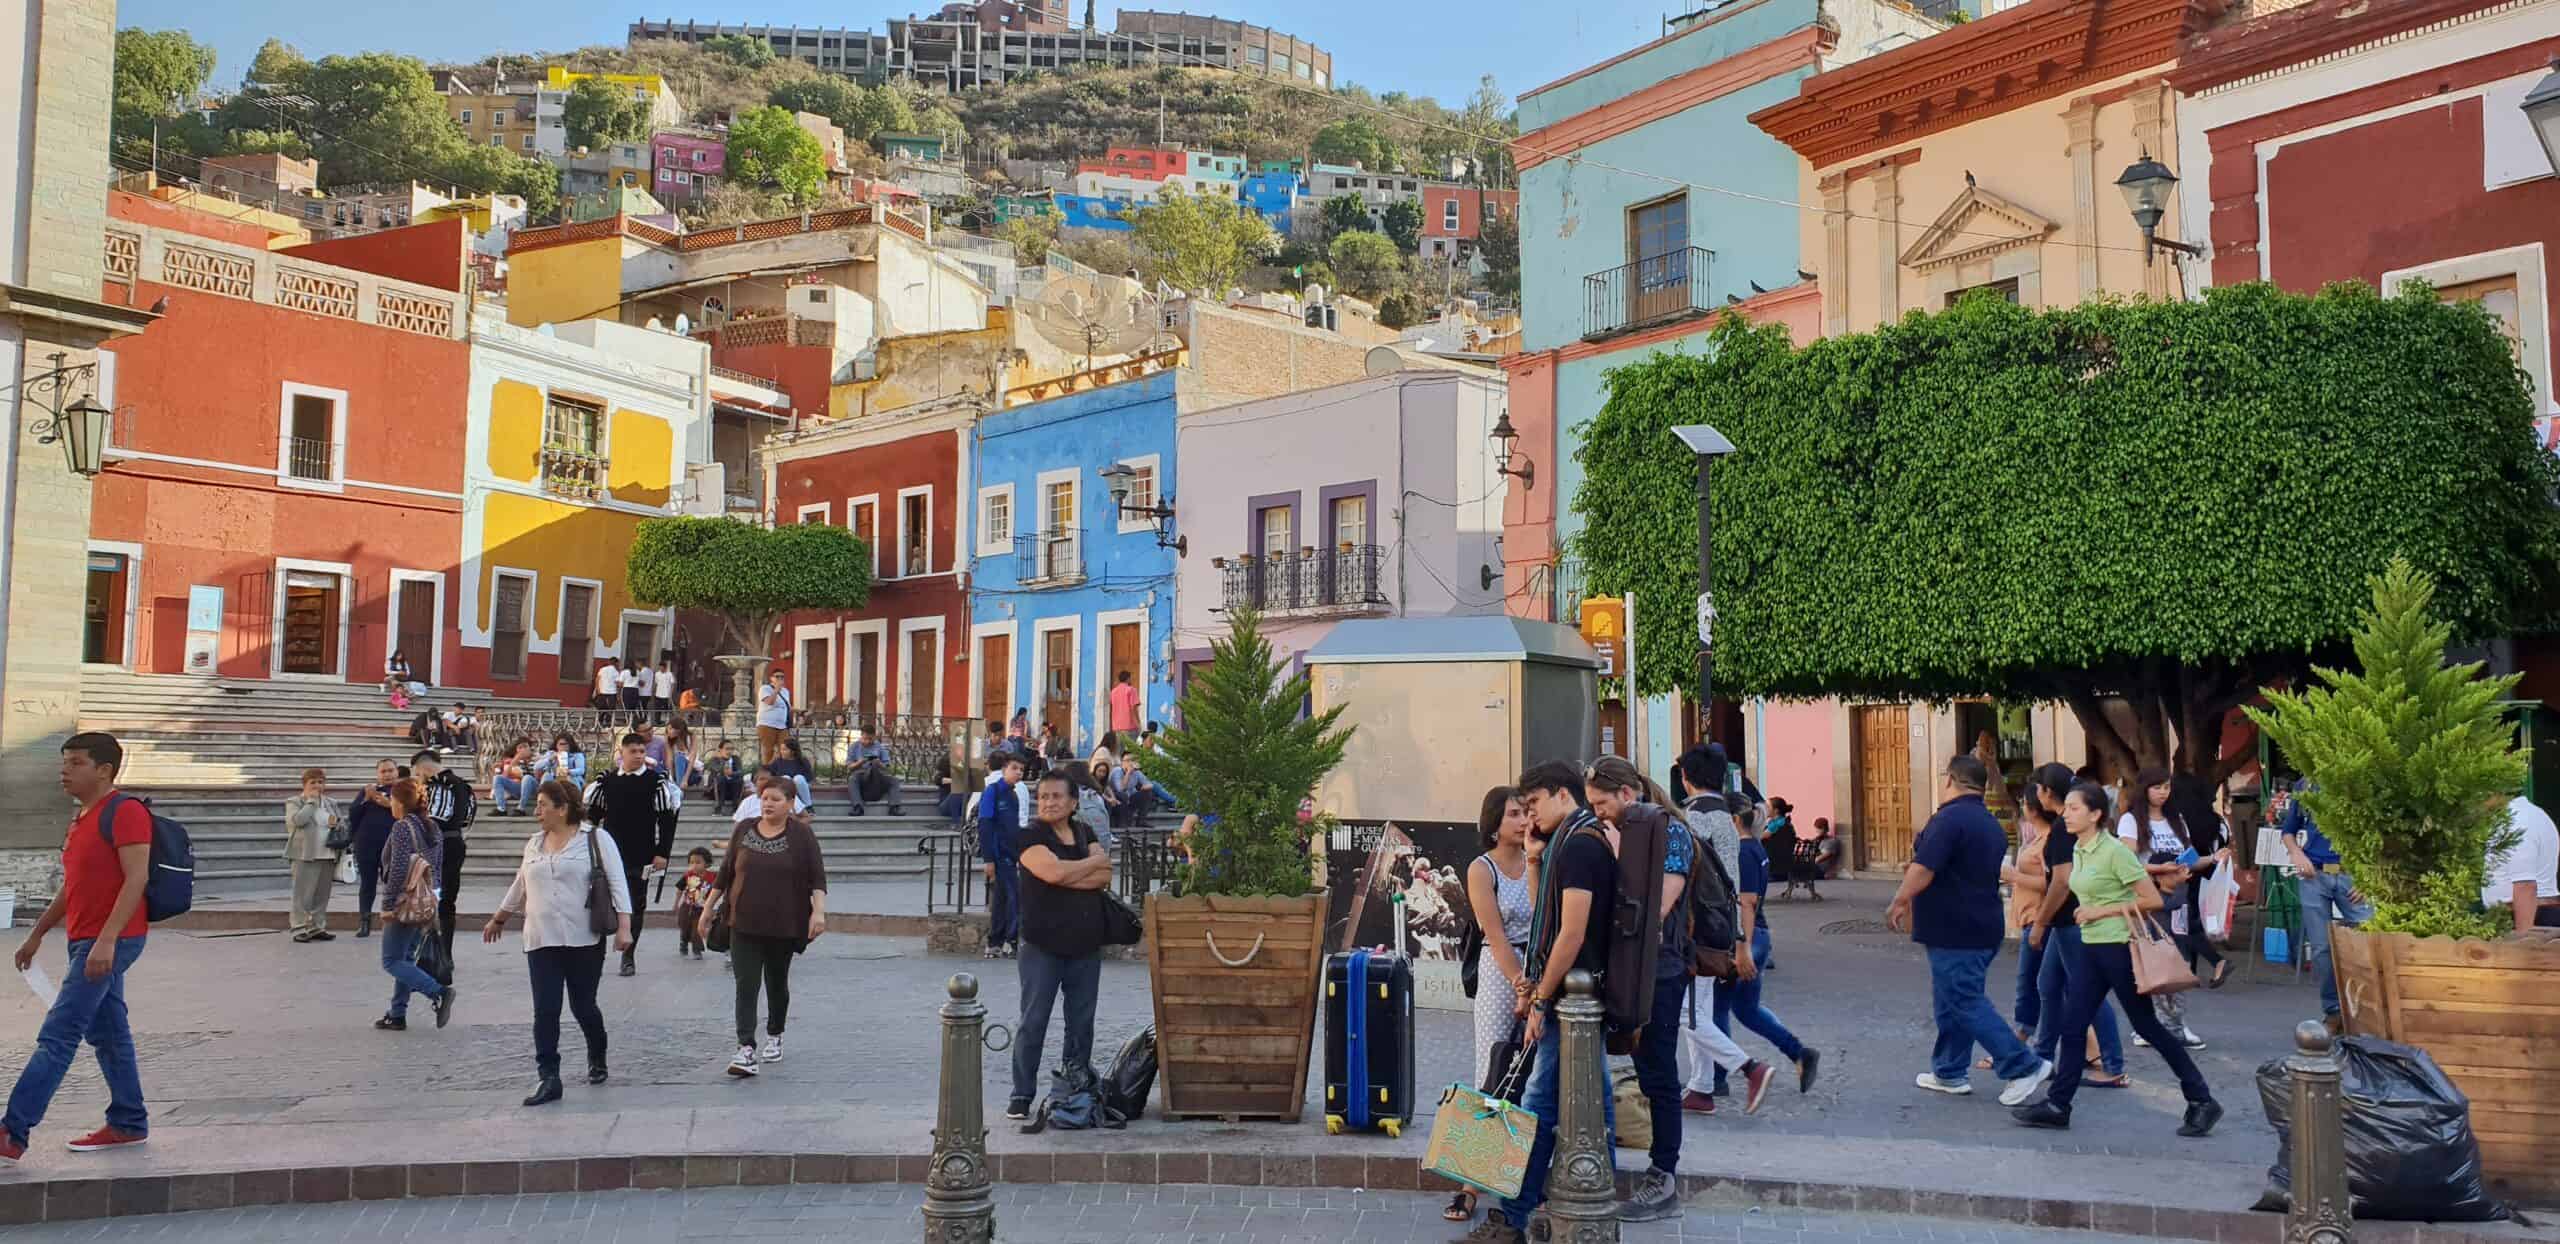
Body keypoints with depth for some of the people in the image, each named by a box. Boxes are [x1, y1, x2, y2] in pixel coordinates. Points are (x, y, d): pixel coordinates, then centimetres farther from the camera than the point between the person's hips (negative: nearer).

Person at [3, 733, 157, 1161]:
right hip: (83, 941, 10)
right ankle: (128, 1124, 19)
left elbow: (136, 878, -23)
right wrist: (37, 935, 27)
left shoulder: (124, 812, -14)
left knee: (57, 1037, -9)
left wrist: (106, 940, -28)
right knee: (107, 1034, 13)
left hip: (110, 942, -10)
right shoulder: (81, 818, 16)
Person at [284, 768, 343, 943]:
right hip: (306, 856, -5)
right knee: (303, 895, -6)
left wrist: (337, 823, 0)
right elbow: (298, 820, -17)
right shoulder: (294, 802, 2)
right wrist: (311, 801, -9)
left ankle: (317, 927, 17)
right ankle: (299, 929, -1)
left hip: (328, 856, 5)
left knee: (322, 895, 9)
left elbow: (344, 823, 23)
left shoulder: (331, 803, 18)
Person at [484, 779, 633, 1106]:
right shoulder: (534, 844, 13)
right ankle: (547, 1078, -1)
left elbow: (617, 883, -8)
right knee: (545, 1011, -4)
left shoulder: (595, 838, -3)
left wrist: (624, 926, -16)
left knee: (583, 1006, 5)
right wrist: (498, 920, 34)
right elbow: (519, 887, 27)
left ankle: (597, 1058, 32)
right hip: (541, 942, 4)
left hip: (584, 940, -4)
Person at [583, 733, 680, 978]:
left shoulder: (656, 782, -3)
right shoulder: (606, 782, 7)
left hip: (640, 857, -2)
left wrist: (662, 853, -8)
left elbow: (667, 820, -3)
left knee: (636, 906, 4)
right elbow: (592, 817, 14)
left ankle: (628, 957, 14)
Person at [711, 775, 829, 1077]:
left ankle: (774, 1037, 32)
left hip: (784, 925, -1)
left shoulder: (801, 834, -4)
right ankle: (747, 1050, -12)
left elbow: (817, 877, -8)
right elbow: (725, 873, 10)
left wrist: (818, 911, -20)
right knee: (746, 985, -7)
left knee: (777, 982, 13)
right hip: (745, 924, 1)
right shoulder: (743, 829, 4)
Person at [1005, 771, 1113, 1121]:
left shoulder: (1085, 832, 10)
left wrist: (1067, 876, -17)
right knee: (1033, 1022, 0)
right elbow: (1054, 871, -23)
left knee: (1082, 1023, 10)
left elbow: (1105, 877, -3)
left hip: (1086, 946, 5)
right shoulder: (1031, 836, -6)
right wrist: (1094, 861, -8)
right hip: (1043, 946, -5)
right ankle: (1022, 1095, 9)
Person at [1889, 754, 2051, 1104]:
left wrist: (1897, 904, -8)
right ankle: (1950, 1072, 22)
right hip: (1984, 927, 10)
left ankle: (2024, 1066, -9)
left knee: (1965, 1003, -5)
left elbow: (1922, 871, -23)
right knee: (1953, 1001, 17)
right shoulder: (1991, 824, 14)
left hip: (1954, 931, -10)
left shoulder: (1949, 818, -17)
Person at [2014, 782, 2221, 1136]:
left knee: (2147, 1026, 1)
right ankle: (2057, 1105, 8)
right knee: (2072, 1026, 4)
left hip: (2118, 947, -8)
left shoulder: (2114, 851, -15)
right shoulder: (2078, 851, 9)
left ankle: (2202, 1102, 14)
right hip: (2091, 948, 8)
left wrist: (2103, 911, -16)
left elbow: (2153, 900, -16)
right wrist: (2086, 911, 8)